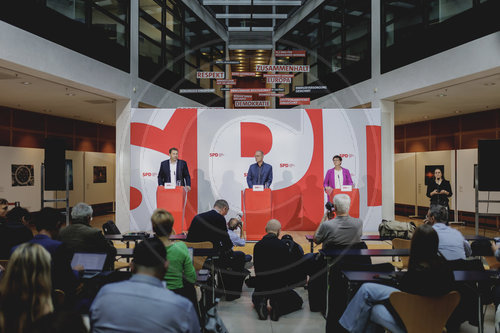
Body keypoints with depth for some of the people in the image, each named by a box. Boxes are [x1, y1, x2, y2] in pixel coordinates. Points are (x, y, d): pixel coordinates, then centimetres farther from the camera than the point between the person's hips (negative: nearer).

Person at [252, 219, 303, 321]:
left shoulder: (258, 245, -4)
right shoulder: (283, 246, -16)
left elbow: (256, 266, 6)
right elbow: (289, 267, -7)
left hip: (261, 285, 3)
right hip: (279, 286, -3)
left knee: (255, 298, 35)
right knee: (298, 302, 21)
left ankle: (261, 305, -1)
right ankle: (278, 307, -7)